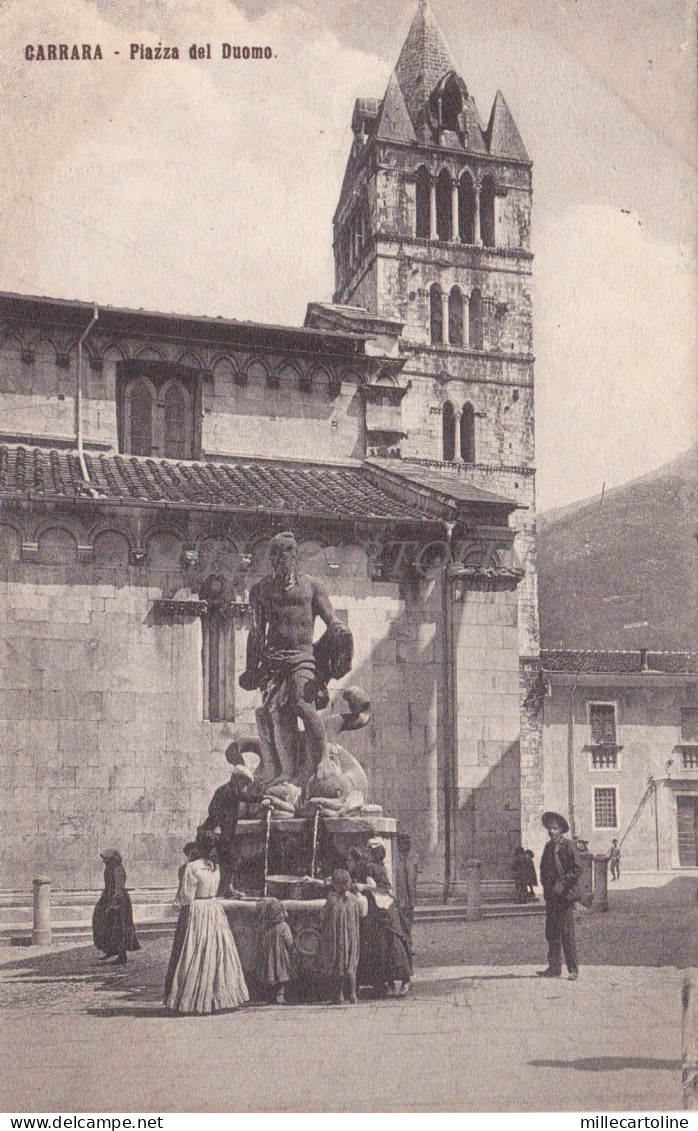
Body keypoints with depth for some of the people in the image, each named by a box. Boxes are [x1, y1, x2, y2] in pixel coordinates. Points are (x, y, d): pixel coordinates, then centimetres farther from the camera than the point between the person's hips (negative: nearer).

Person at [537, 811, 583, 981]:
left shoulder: (568, 846, -6)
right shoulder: (548, 847, 16)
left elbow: (577, 869, -11)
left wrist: (562, 884, -14)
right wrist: (546, 886, 11)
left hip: (565, 895, -7)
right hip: (550, 896, 7)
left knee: (566, 932, -7)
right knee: (551, 933, 8)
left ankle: (573, 970, -1)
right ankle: (554, 968, 15)